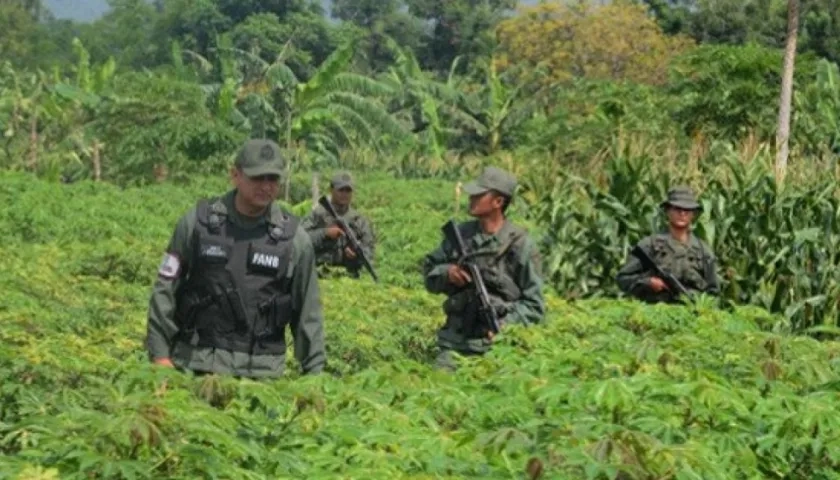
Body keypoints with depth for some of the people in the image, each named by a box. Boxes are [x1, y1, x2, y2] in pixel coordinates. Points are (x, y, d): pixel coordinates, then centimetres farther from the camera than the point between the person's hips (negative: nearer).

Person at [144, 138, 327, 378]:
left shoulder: (294, 238, 1)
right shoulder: (198, 222, 0)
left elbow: (308, 312, 6)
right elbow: (165, 290, 3)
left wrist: (315, 372, 4)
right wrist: (159, 353, -1)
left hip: (262, 371, 0)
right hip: (196, 364, 0)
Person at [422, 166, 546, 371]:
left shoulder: (520, 245, -6)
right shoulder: (461, 234, 7)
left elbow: (534, 306, -4)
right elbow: (429, 271, 16)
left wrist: (504, 325, -19)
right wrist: (446, 273, -5)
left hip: (494, 345, -3)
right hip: (454, 342, 4)